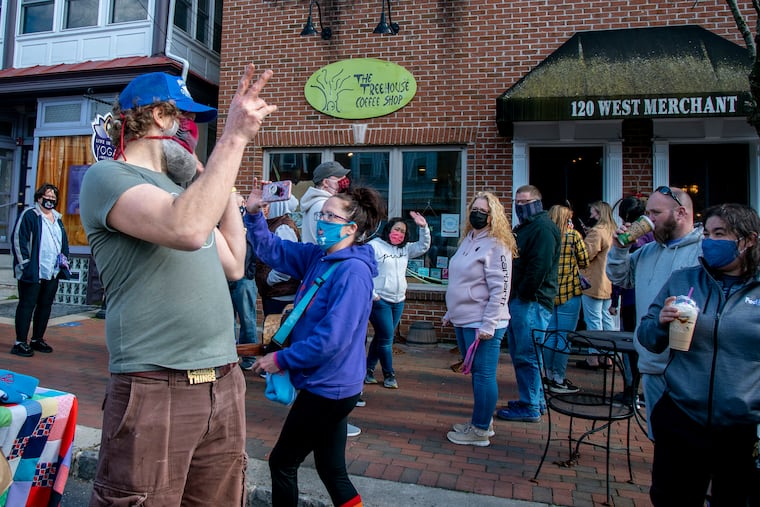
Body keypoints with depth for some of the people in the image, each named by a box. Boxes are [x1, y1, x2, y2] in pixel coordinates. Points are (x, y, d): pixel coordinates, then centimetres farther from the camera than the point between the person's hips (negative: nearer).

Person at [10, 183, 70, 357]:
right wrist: (24, 263, -13)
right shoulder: (29, 215, -5)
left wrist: (64, 260, 15)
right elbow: (18, 240, -10)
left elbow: (64, 242, 25)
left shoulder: (57, 219, 17)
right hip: (33, 272, -7)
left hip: (53, 272, 7)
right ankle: (20, 343, 4)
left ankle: (37, 339, 22)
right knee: (27, 305, -2)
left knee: (46, 305, 11)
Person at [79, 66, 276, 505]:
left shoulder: (177, 188, 17)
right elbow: (188, 230, -26)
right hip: (156, 389, -7)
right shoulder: (107, 176, -6)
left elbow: (233, 266, 17)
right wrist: (234, 138, -20)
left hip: (224, 383, 8)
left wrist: (226, 182, 16)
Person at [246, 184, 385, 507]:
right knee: (331, 469, 18)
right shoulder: (318, 256, 5)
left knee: (282, 463, 9)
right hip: (327, 384, 8)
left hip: (329, 388, -8)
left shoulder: (353, 271, -22)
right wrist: (254, 214, -9)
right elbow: (272, 251, 7)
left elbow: (332, 338, -26)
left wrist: (282, 359, -16)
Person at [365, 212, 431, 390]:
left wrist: (423, 227, -3)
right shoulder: (374, 246, -8)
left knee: (381, 338, 13)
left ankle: (368, 371, 25)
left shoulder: (405, 249, 12)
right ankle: (389, 375, 12)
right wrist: (371, 293, -17)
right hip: (379, 300, -7)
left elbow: (423, 247, 12)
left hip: (398, 301, 7)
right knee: (386, 338, -3)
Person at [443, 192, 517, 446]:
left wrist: (488, 325, -22)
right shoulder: (467, 241, 14)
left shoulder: (496, 246, -13)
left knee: (483, 374, 1)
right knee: (476, 372, 17)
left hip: (483, 324, -9)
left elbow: (500, 289, -18)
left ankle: (480, 430, 12)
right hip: (464, 321, 9)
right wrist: (451, 313, 21)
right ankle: (482, 420, 31)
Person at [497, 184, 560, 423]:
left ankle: (530, 407, 5)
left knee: (526, 355, -5)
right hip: (519, 300, 11)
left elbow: (539, 266, -22)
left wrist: (523, 294, -18)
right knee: (520, 353, 16)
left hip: (532, 302, -10)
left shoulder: (543, 227, -12)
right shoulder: (524, 227, 20)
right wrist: (513, 295, 15)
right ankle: (536, 400, 27)